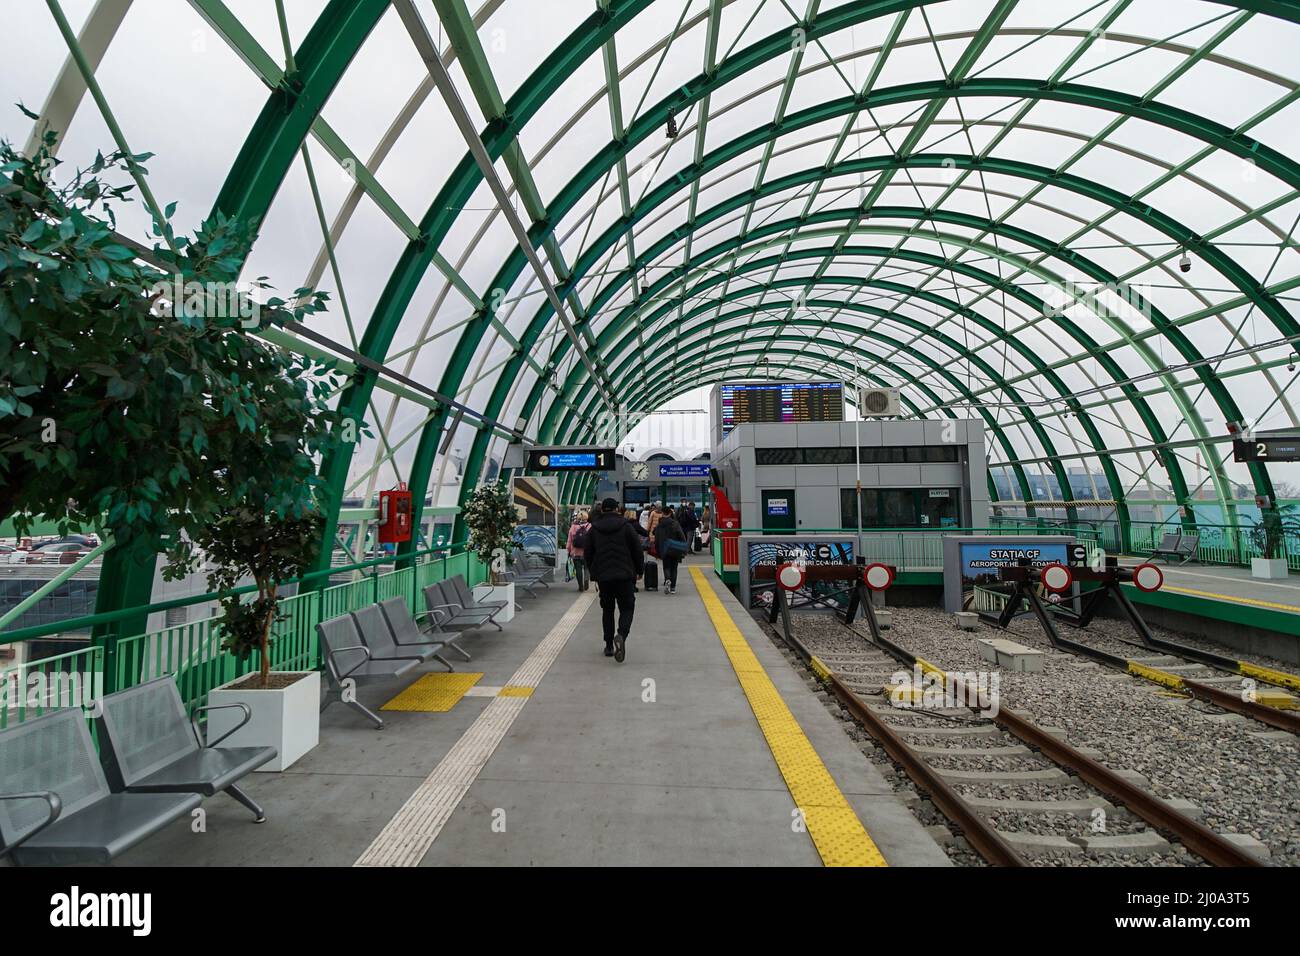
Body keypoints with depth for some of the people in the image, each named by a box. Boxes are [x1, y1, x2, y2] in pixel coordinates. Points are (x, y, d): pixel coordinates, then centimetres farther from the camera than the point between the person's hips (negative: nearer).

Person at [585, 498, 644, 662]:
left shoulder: (593, 529, 6)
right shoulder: (626, 526, -2)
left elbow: (588, 554, 11)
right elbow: (637, 550, 0)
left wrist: (594, 574, 22)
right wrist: (639, 570, 12)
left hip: (603, 577, 3)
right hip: (625, 576, -2)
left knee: (607, 610, 15)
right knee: (627, 608, 4)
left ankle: (609, 645, 16)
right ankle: (621, 635, -21)